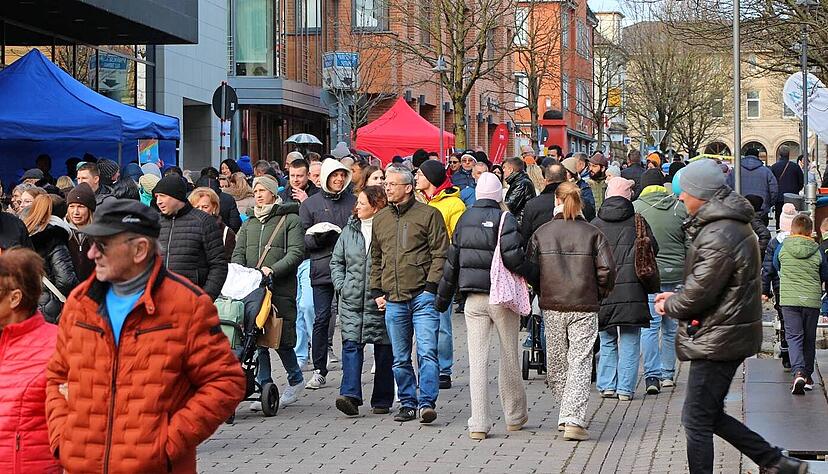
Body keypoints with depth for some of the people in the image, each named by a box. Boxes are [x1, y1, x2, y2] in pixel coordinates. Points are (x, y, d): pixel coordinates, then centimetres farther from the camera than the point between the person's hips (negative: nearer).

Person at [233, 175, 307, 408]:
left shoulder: (290, 219, 2)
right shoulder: (249, 222, 20)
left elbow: (297, 252, -7)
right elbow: (238, 252, 15)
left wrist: (273, 270, -18)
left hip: (281, 289, -5)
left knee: (282, 339, -4)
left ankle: (295, 379, 18)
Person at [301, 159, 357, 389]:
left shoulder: (353, 201, 12)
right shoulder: (310, 204, 7)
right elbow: (302, 239, 5)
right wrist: (318, 239, -15)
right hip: (322, 269, -1)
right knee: (321, 319, -2)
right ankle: (319, 371, 3)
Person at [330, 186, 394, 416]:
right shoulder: (350, 230, 9)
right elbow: (336, 260, 19)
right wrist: (341, 285, 6)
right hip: (352, 301, 4)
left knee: (383, 350, 6)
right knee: (351, 345, -9)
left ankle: (382, 400, 15)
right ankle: (350, 395, -16)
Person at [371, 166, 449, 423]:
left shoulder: (428, 214, 0)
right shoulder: (380, 219, 16)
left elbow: (440, 254, -3)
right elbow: (376, 259, 22)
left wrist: (431, 287, -11)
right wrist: (376, 292, 13)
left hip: (422, 296, -5)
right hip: (393, 300, 5)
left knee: (427, 352, -12)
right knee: (400, 359, 9)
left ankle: (427, 403, -13)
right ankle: (407, 403, 17)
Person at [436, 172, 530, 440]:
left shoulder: (464, 220, 6)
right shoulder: (504, 219, -9)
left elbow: (452, 262, 11)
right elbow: (513, 256, -23)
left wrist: (443, 298, 19)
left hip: (474, 299, 3)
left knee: (477, 360, 2)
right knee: (509, 357, 12)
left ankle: (479, 424, -4)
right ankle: (515, 416, 24)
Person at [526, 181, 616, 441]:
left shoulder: (542, 232, 1)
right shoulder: (592, 233, -2)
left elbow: (530, 270, -1)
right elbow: (606, 269, -8)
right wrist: (599, 294, 8)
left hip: (552, 306, 1)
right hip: (584, 307, -1)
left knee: (557, 363, 15)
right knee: (580, 363, -1)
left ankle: (567, 414, 22)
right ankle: (574, 419, -11)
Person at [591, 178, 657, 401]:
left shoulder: (594, 225, 4)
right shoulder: (638, 222, 1)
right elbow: (652, 250, 2)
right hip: (632, 290, -1)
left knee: (607, 341, 13)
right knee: (630, 341, 3)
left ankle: (607, 385, 10)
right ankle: (625, 388, 1)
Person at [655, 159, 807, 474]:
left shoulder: (718, 236, -23)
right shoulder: (732, 224, 11)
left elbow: (699, 293, -23)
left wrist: (669, 305, -3)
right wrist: (677, 297, 9)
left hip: (717, 339, -10)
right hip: (727, 337, 10)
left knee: (696, 422, -2)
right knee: (709, 416, 18)